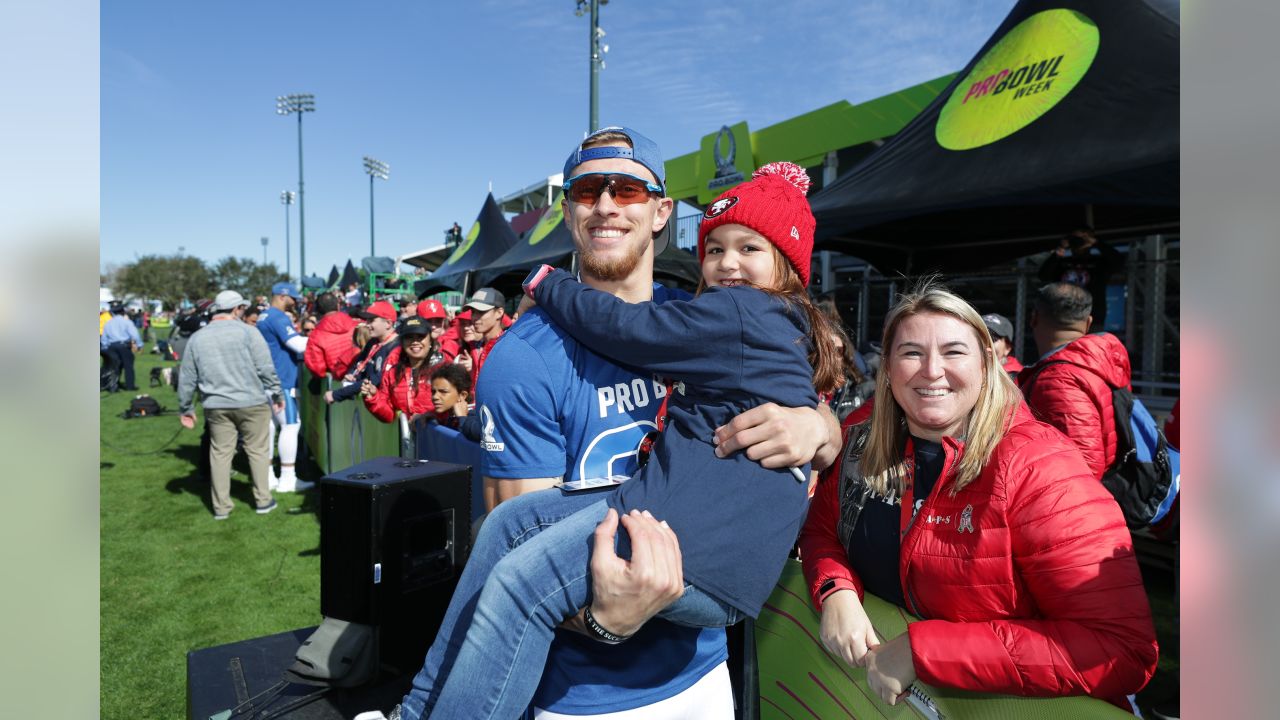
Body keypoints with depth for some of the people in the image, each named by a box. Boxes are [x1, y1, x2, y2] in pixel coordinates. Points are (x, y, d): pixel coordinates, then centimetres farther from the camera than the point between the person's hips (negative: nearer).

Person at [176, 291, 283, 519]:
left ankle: (221, 506, 17)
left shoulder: (197, 338, 6)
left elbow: (187, 378, 10)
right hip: (251, 402, -3)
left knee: (220, 453, 10)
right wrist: (276, 394, 2)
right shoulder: (247, 332, -7)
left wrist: (185, 408, 19)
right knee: (257, 450, 7)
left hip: (216, 406, 4)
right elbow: (266, 368, -9)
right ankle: (263, 500, 13)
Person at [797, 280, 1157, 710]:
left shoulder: (1036, 466, -19)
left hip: (1004, 705, -4)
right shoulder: (864, 446, -4)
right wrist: (836, 592, -14)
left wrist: (922, 650, -25)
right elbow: (820, 529, 8)